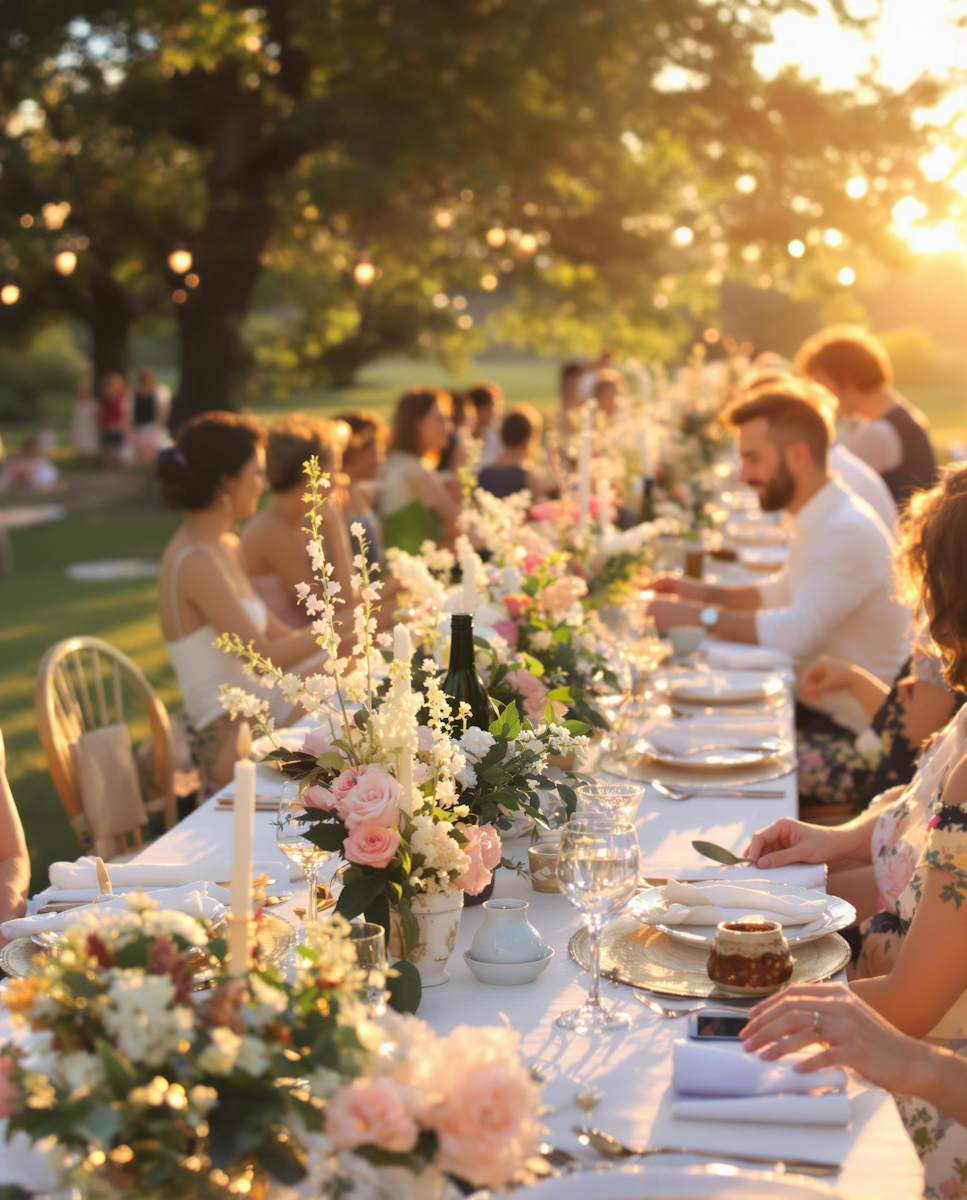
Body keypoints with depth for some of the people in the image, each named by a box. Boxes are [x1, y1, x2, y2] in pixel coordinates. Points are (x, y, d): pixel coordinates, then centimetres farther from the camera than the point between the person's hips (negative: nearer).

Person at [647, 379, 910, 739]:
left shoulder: (849, 533, -23)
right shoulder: (815, 521, 9)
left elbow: (796, 632, -29)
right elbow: (782, 593, 25)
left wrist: (698, 615, -23)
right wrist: (705, 592, 11)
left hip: (850, 724, -9)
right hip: (816, 699, 9)